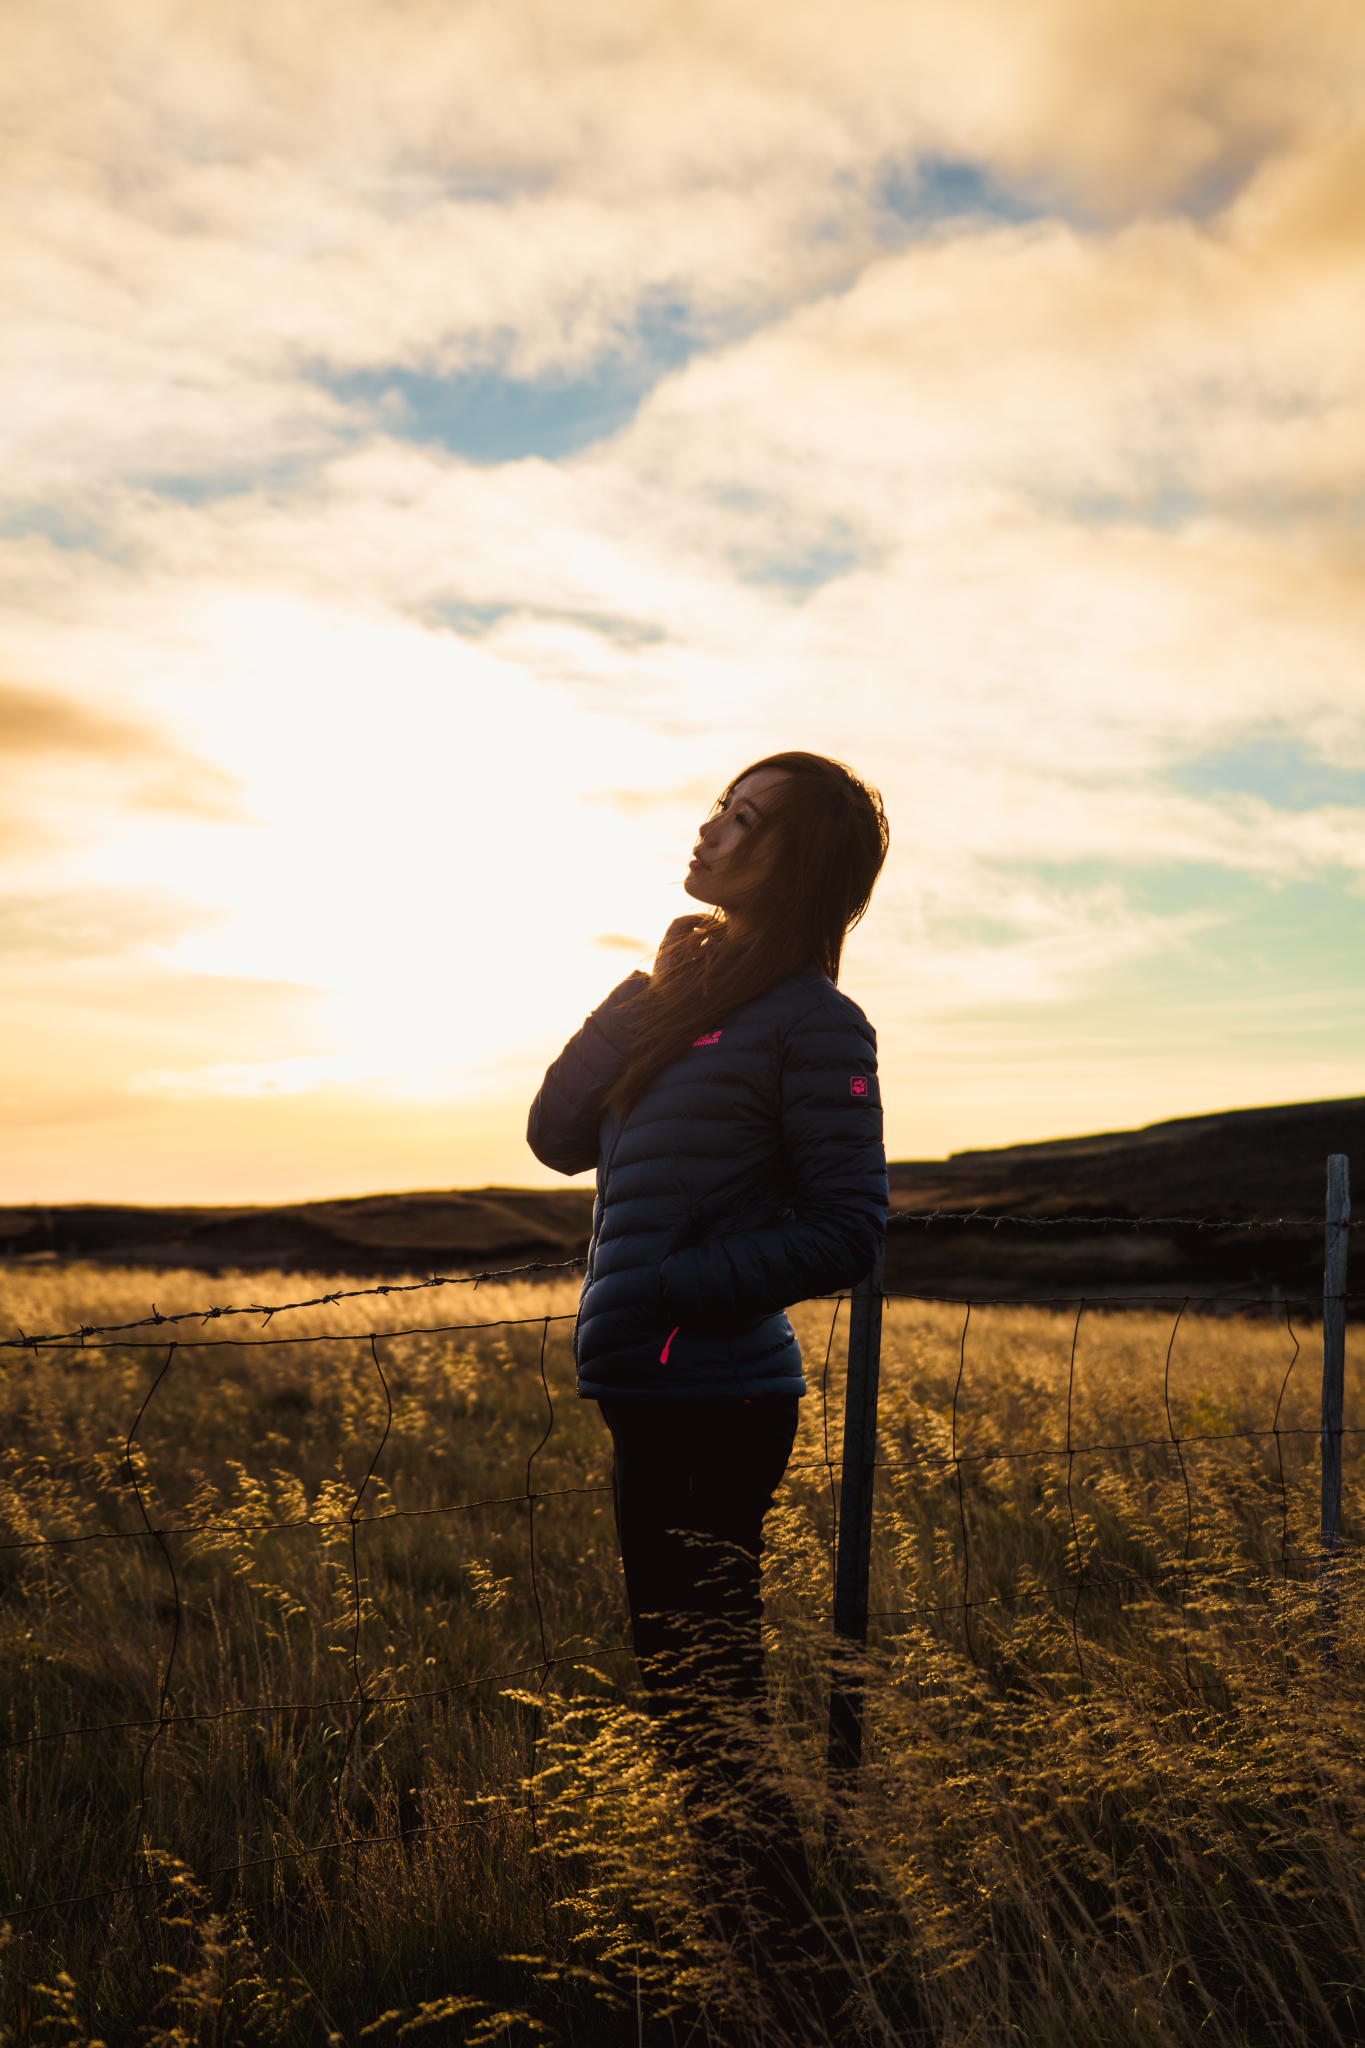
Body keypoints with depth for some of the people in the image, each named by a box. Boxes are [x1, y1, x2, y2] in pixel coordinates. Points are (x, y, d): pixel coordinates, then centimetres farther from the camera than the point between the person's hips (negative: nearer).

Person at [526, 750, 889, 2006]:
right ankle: (752, 1934, 29)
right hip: (655, 1397, 9)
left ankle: (784, 1955, 10)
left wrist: (679, 1283, -17)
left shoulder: (809, 1020, -10)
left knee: (702, 1705, -3)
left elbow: (845, 1232, -14)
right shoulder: (695, 997, 15)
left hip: (713, 1402, -9)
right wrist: (647, 997, 0)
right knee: (686, 1687, 16)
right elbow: (560, 1135, 9)